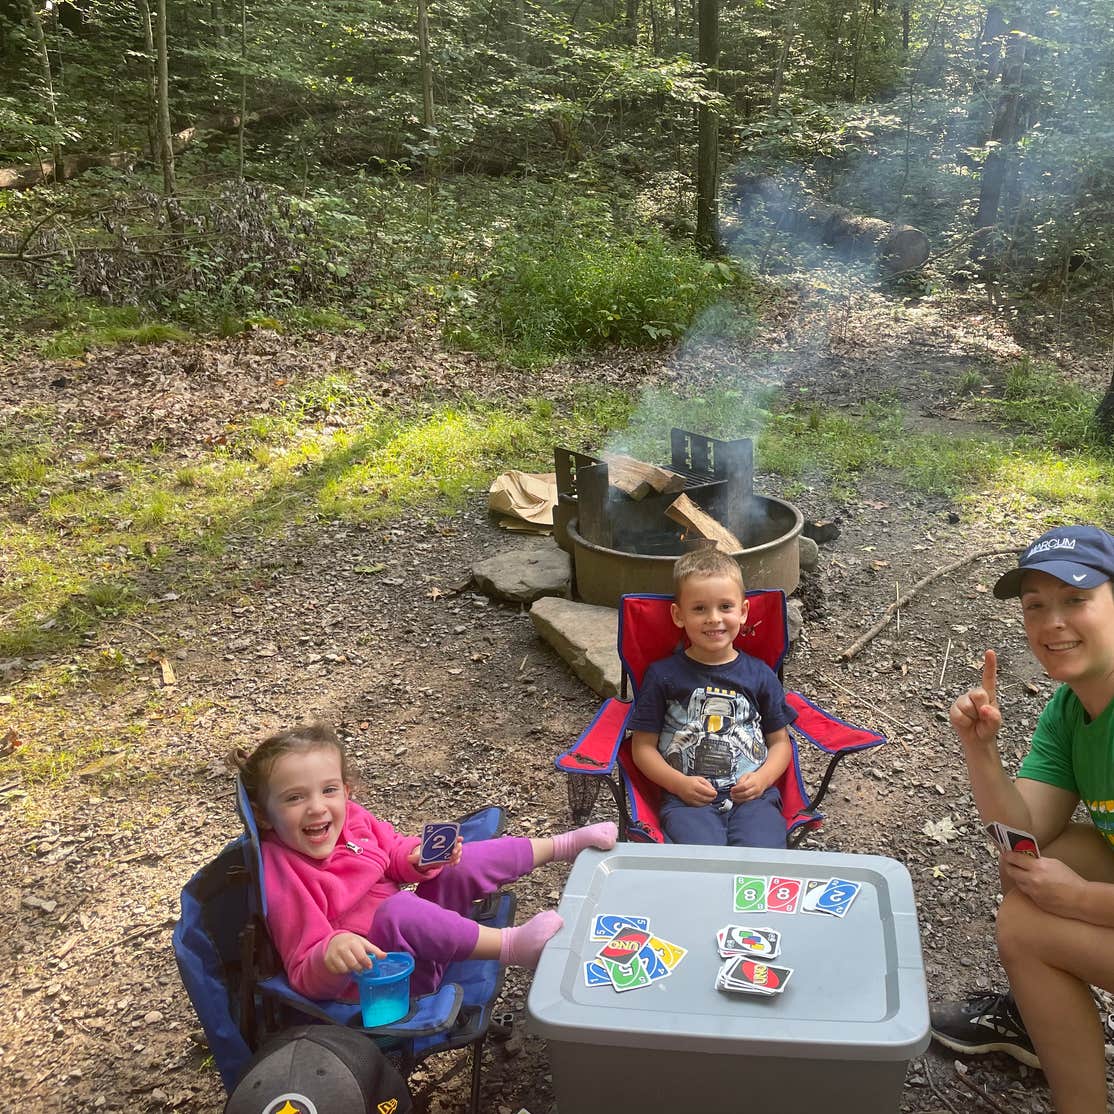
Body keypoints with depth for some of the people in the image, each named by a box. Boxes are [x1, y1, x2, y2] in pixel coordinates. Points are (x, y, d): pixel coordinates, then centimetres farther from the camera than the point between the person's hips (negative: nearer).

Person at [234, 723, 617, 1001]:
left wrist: (420, 859, -9)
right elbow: (306, 976, -23)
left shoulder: (350, 817, -5)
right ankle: (510, 944, -27)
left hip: (415, 937, 8)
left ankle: (561, 844, 25)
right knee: (400, 909, -36)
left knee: (461, 865, 4)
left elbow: (395, 853, 14)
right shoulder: (283, 877, -25)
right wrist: (331, 954, -46)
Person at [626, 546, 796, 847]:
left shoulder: (760, 674, 13)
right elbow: (643, 746, 8)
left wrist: (763, 778, -2)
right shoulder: (663, 675, 7)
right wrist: (680, 783, -7)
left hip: (752, 796, 2)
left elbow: (780, 741, 18)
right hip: (686, 799, -2)